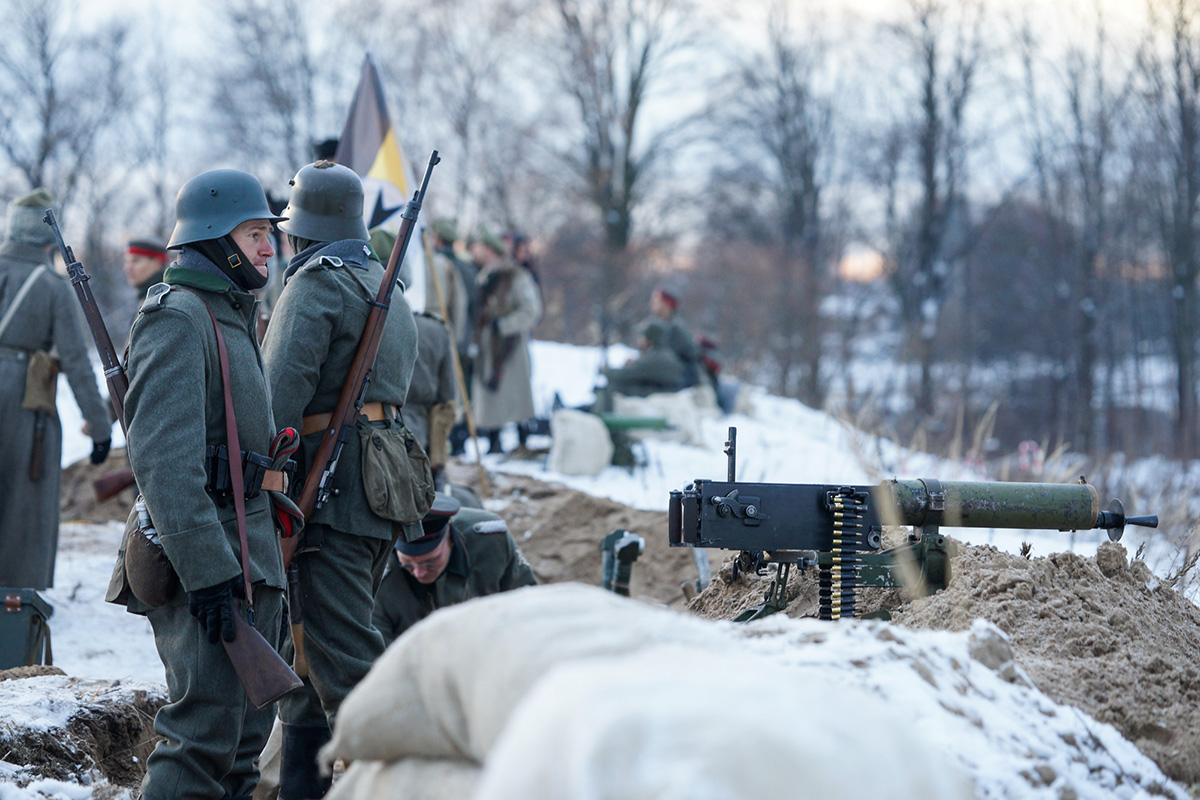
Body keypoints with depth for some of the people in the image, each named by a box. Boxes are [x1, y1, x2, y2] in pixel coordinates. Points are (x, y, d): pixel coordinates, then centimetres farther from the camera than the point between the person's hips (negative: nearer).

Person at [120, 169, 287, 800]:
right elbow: (163, 458, -21)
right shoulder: (176, 318, -12)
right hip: (206, 560, -10)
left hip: (251, 555, 10)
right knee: (206, 731, -13)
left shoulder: (234, 316, 20)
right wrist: (206, 571, -26)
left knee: (246, 731, 12)